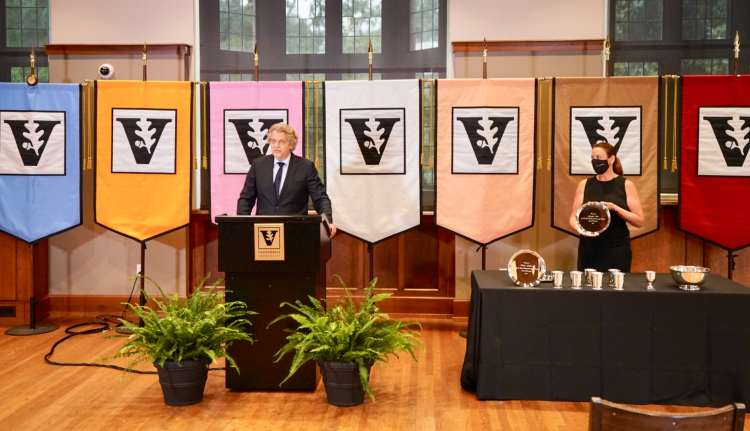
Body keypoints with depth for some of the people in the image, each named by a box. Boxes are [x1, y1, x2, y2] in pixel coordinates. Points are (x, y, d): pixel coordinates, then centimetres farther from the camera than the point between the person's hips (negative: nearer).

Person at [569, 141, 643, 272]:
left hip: (617, 250, -2)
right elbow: (573, 217, 5)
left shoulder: (626, 185, 0)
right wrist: (579, 228, -17)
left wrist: (615, 208, -17)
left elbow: (639, 221, -3)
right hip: (589, 249, 2)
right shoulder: (584, 184, 6)